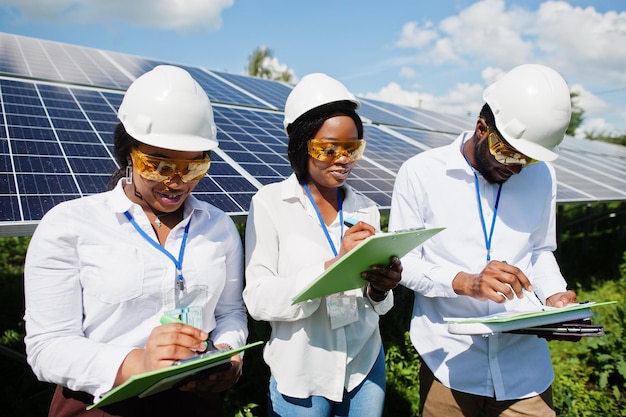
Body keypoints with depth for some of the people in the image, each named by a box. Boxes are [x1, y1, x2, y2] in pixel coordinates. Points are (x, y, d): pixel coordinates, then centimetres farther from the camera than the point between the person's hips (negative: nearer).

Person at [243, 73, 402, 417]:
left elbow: (374, 305, 6)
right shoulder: (269, 204, -11)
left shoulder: (366, 210, 0)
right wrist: (334, 266, -28)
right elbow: (258, 299, -17)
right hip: (300, 374, -3)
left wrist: (380, 288, -17)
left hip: (365, 366, 4)